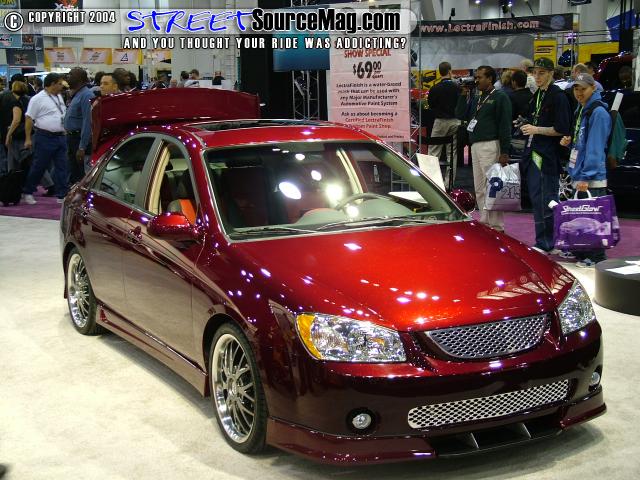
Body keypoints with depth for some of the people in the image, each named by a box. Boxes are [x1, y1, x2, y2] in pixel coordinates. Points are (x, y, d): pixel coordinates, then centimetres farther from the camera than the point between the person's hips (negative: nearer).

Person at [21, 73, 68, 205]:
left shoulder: (59, 97, 13)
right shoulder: (38, 99, -9)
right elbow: (29, 119, -9)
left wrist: (65, 130, 17)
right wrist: (28, 138, -13)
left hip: (60, 137, 7)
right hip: (45, 138, -7)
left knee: (61, 167, 4)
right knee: (38, 167, 1)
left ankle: (61, 195, 9)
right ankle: (27, 192, 16)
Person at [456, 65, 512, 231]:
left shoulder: (500, 98, -4)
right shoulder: (477, 99, 21)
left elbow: (505, 126, -10)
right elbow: (461, 115, 13)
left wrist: (504, 152, -16)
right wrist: (463, 95, 5)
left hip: (490, 146, -8)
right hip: (475, 146, 8)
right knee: (479, 189, 10)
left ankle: (496, 227, -6)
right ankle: (484, 223, 18)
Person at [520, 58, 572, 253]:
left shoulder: (558, 96, -9)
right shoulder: (537, 95, 16)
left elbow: (562, 129, -14)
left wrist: (537, 130, -14)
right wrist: (526, 126, 12)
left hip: (549, 157, -9)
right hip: (534, 155, 9)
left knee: (548, 202, -7)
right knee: (536, 200, 12)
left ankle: (548, 244, -1)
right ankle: (542, 243, 20)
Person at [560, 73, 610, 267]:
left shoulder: (598, 112, -13)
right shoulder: (581, 110, 15)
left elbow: (595, 147, -20)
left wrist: (586, 176, -23)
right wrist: (570, 141, 6)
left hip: (592, 178, -9)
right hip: (580, 175, 9)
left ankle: (596, 257, 1)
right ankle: (580, 251, 25)